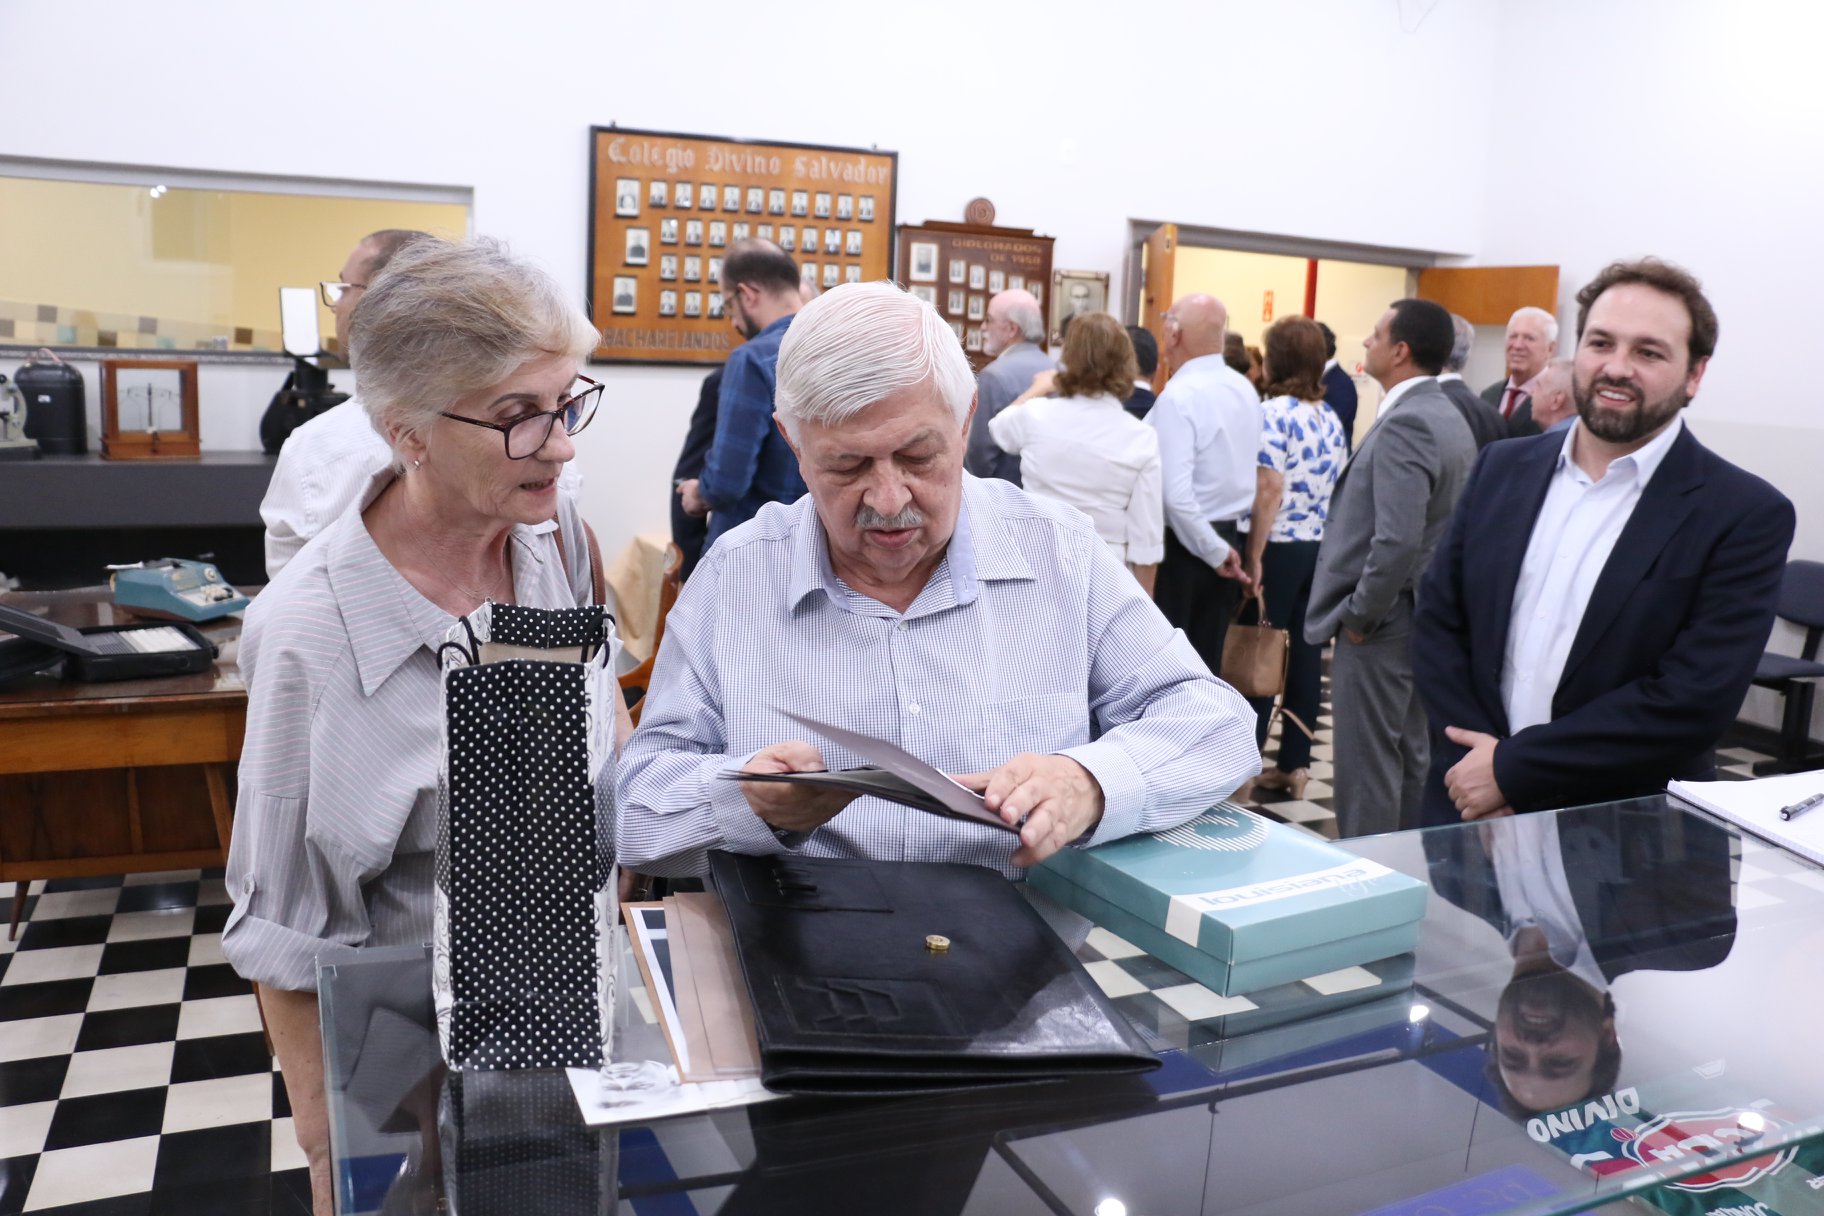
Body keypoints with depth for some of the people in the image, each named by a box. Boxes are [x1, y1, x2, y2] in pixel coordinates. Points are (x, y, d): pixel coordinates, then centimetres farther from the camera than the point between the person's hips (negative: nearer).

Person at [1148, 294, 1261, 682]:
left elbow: (1175, 491, -24)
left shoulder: (1178, 396, -18)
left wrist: (1214, 550, -13)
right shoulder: (1246, 390, 7)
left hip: (1183, 543, -7)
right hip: (1229, 536, 7)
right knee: (1205, 662, 12)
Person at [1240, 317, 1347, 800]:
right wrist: (1325, 535, 17)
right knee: (1305, 653, 9)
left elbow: (1268, 492, -17)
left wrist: (1254, 557, -13)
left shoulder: (1272, 413, -12)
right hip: (1322, 548, 6)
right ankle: (1295, 763, 15)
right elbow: (1337, 490, 11)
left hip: (1279, 548, -6)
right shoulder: (1331, 418, 10)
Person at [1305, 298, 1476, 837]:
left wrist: (1358, 615, -15)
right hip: (1421, 614, 10)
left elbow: (1397, 540, -28)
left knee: (1366, 767, 0)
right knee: (1408, 760, 17)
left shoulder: (1404, 424, -19)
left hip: (1380, 624, -10)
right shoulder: (1450, 418, 11)